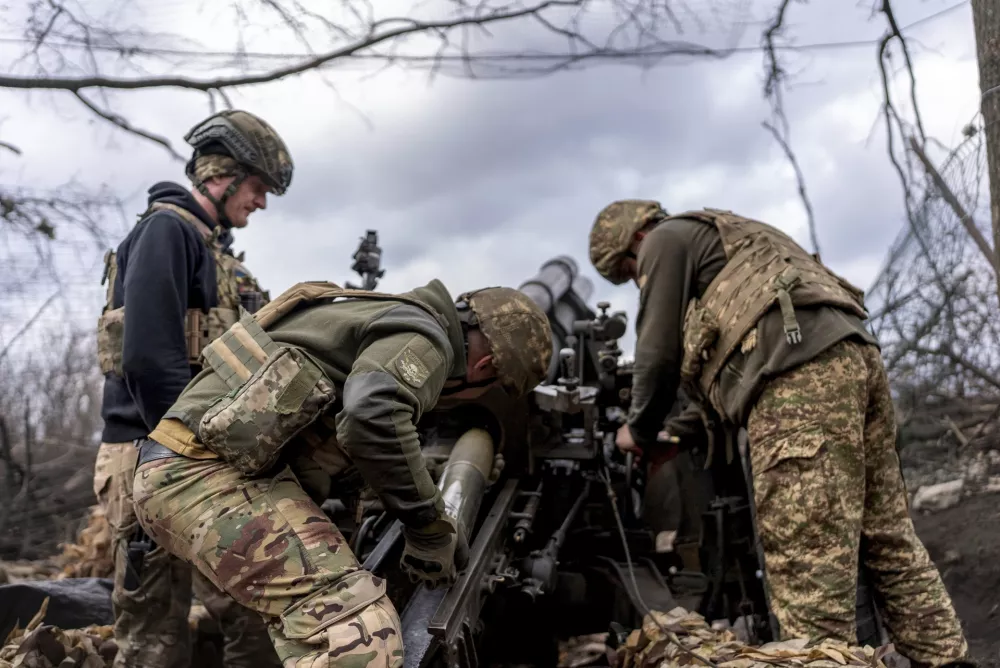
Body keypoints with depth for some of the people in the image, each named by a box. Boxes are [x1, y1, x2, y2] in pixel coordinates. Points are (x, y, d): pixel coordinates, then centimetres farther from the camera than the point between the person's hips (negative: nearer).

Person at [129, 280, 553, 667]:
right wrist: (430, 530, -15)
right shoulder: (423, 336, -6)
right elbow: (373, 415, -27)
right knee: (357, 629, -23)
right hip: (205, 473, -11)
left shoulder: (386, 318, 24)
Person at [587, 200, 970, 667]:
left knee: (806, 559, -12)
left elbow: (659, 351, 4)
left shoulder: (666, 240, 12)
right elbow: (737, 366, 37)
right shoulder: (727, 242, 38)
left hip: (802, 377, -10)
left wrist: (641, 430, 20)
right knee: (889, 541, 11)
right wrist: (677, 435, 37)